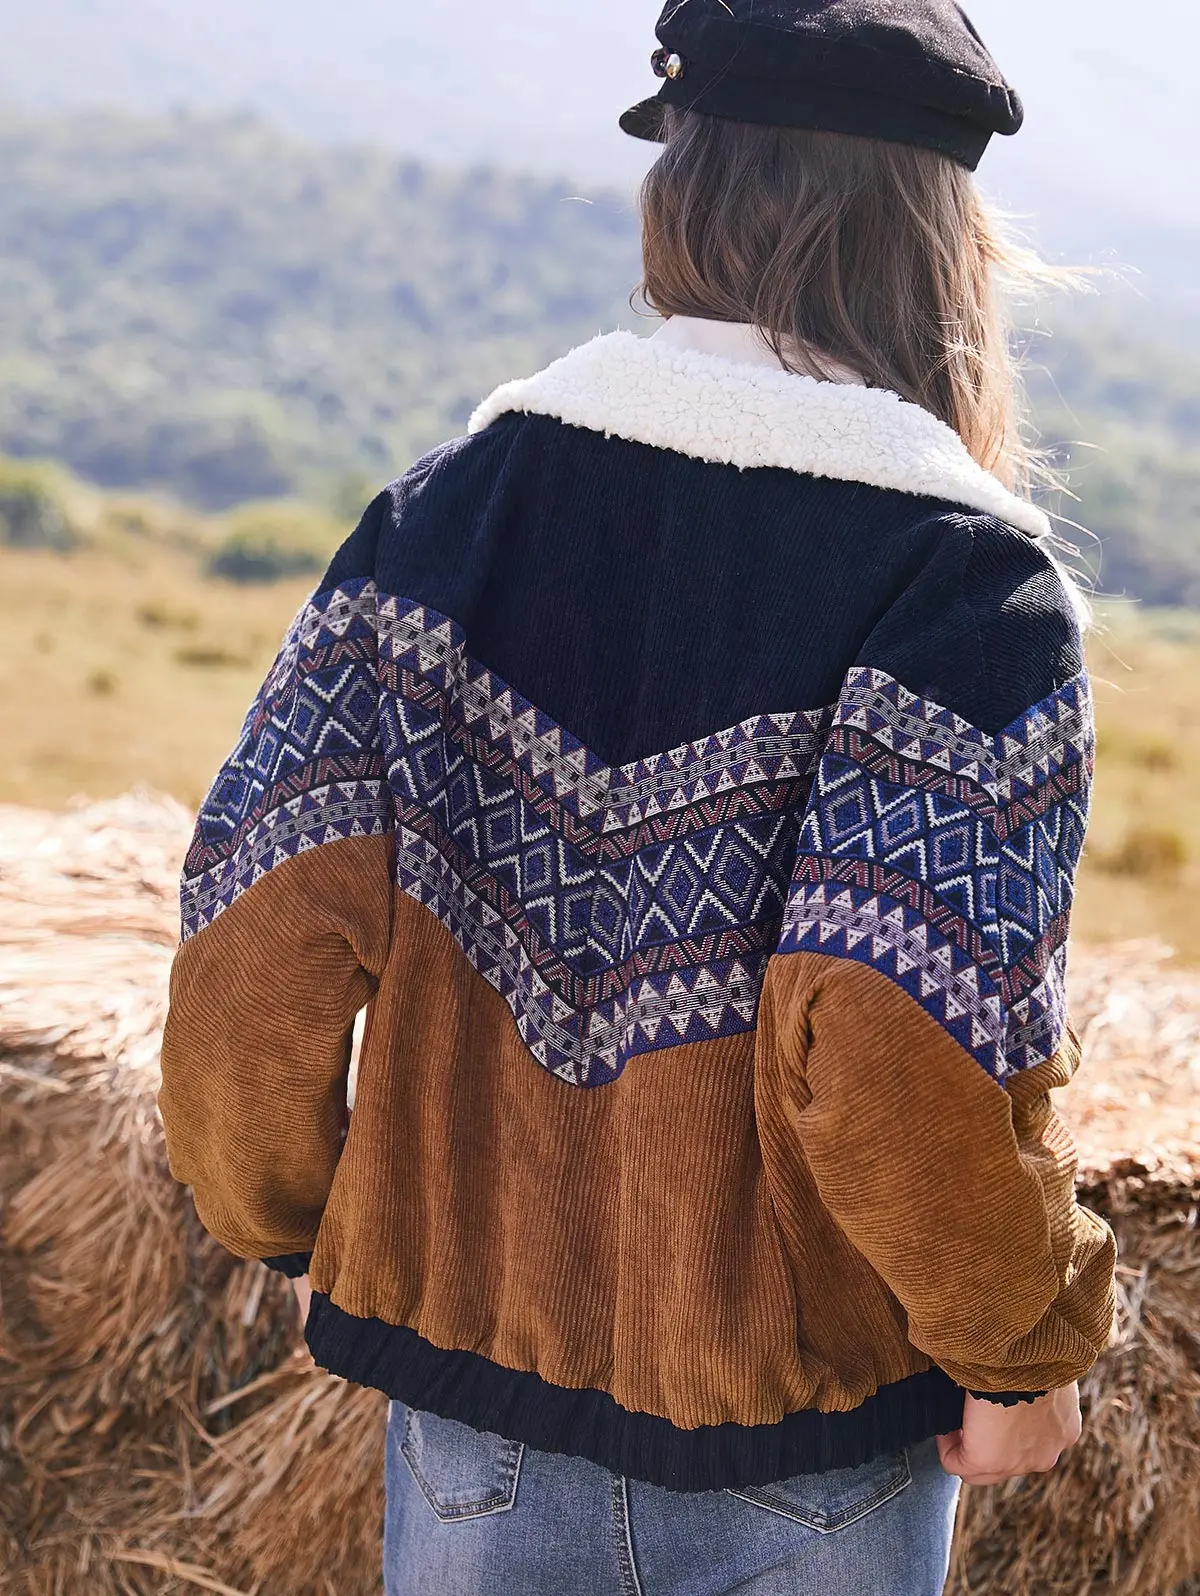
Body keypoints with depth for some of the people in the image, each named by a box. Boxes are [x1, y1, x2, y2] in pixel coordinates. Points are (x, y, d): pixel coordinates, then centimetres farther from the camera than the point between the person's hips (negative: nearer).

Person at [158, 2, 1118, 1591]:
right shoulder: (975, 585, -16)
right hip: (803, 1457, -3)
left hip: (468, 1374, 3)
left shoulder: (452, 502, -4)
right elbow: (893, 1062, -25)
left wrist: (278, 1213, 9)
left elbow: (262, 929, -8)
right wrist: (1026, 1346, -8)